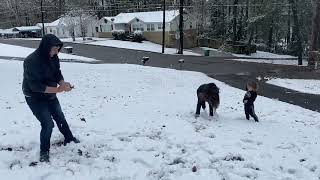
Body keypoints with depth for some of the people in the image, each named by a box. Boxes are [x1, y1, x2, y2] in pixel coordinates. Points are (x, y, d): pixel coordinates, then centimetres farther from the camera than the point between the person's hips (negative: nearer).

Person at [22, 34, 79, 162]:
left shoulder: (53, 58, -9)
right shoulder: (32, 61, -30)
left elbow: (57, 73, 1)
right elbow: (35, 86, -31)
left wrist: (63, 83, -21)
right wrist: (57, 89, -35)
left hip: (50, 95, 7)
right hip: (35, 98, -7)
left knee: (60, 118, 19)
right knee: (48, 124, -9)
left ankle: (69, 139, 42)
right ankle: (44, 152, 14)